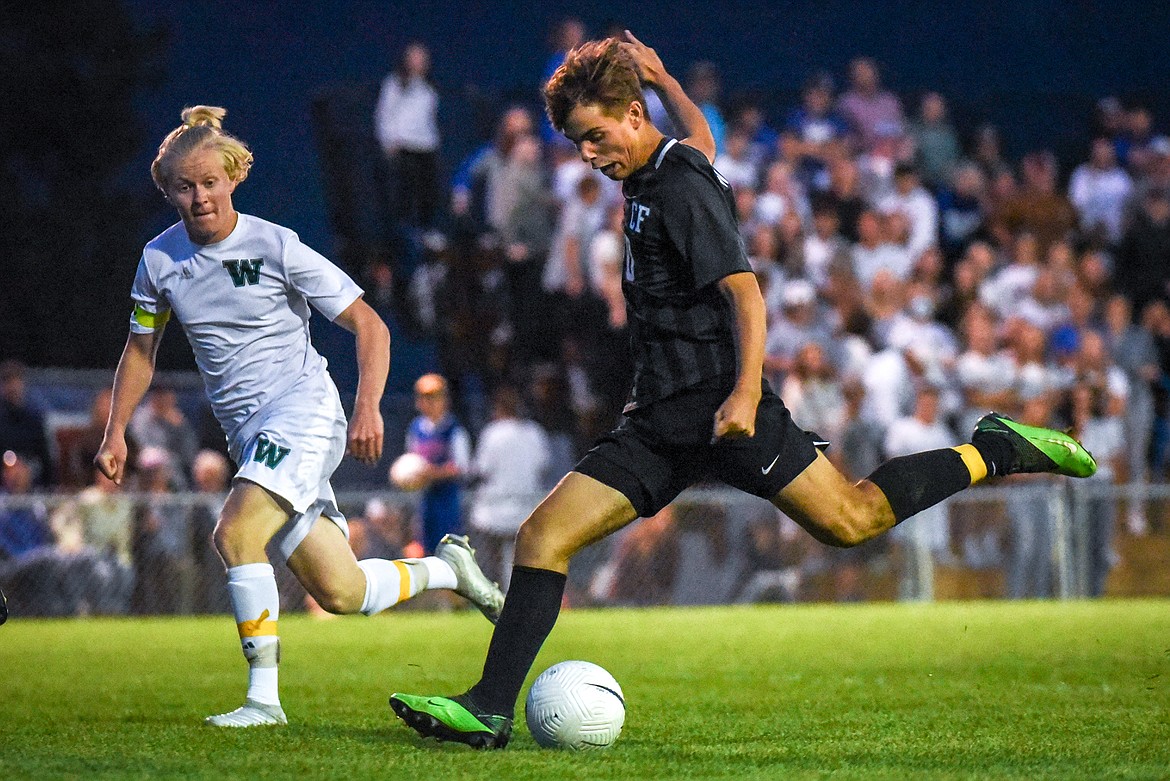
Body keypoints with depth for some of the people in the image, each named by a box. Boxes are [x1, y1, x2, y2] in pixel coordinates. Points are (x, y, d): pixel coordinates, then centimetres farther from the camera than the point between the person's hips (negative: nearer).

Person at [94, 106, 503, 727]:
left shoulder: (275, 246, -9)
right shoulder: (161, 258, 6)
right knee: (341, 594, 1)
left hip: (302, 408, -6)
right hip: (248, 433, 6)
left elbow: (369, 325, -6)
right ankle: (446, 569, 29)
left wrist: (367, 408, -17)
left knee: (235, 533, -28)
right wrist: (116, 432, 10)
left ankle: (263, 697, -22)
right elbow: (141, 348, 21)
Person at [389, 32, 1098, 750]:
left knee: (850, 519, -9)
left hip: (718, 407, -9)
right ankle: (490, 710, -9)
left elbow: (745, 293, -18)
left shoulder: (682, 189, -12)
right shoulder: (653, 173, 14)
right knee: (543, 536, -5)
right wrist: (660, 77, 48)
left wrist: (746, 394, -29)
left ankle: (992, 453, 11)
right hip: (660, 420, 9)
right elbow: (701, 136, 39)